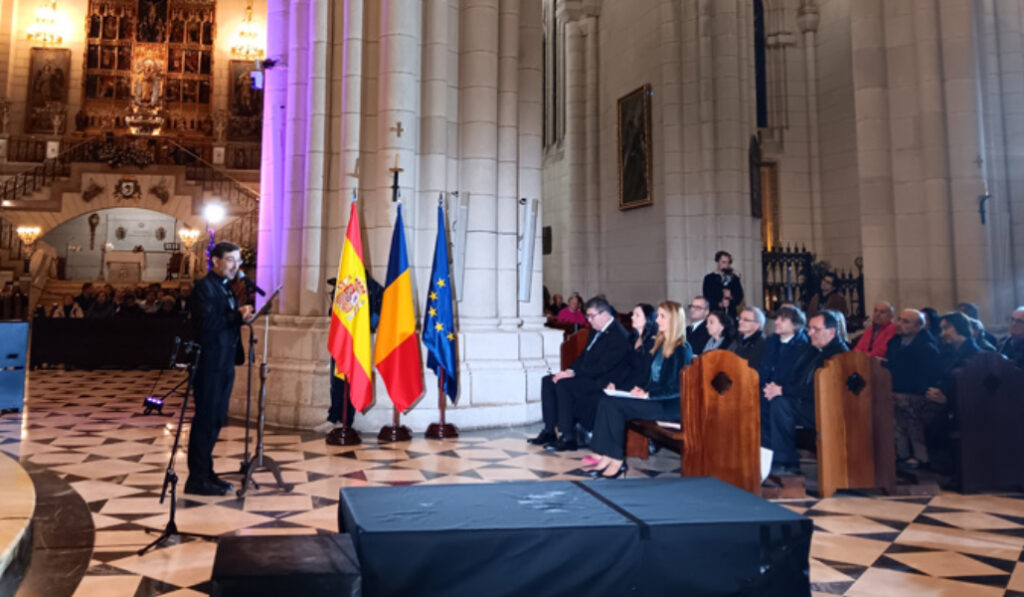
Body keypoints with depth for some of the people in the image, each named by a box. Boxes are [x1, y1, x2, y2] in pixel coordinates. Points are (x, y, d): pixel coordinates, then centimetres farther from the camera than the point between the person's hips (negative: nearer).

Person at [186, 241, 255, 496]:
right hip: (209, 364, -9)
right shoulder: (205, 286, -11)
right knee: (205, 420, -3)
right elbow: (207, 323, -22)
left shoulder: (224, 287, 17)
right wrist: (238, 315, -25)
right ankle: (196, 480, 6)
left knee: (215, 420, 14)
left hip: (224, 364, 9)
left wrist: (242, 315, -1)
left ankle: (205, 473, 24)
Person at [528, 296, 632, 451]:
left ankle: (568, 438, -20)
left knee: (563, 385, -27)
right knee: (548, 381, -1)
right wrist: (569, 371, 0)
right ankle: (549, 431, 0)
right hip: (590, 376, 10)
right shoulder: (597, 331, 14)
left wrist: (574, 373, -22)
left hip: (606, 382, -10)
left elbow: (602, 367, -23)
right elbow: (584, 357, 19)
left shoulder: (618, 336, -17)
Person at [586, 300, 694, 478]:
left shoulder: (682, 350, -11)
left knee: (614, 404, -23)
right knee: (604, 398, -10)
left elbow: (676, 388, -17)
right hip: (652, 396, 9)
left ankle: (617, 461, -13)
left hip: (670, 405, -9)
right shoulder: (660, 344, 16)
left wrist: (647, 395, -20)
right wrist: (640, 389, 1)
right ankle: (607, 456, -15)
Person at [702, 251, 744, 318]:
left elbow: (739, 297, 9)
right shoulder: (709, 278, 5)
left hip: (731, 315, 2)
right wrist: (719, 304, -17)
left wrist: (731, 297, -11)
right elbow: (707, 298, -3)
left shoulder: (734, 278, 14)